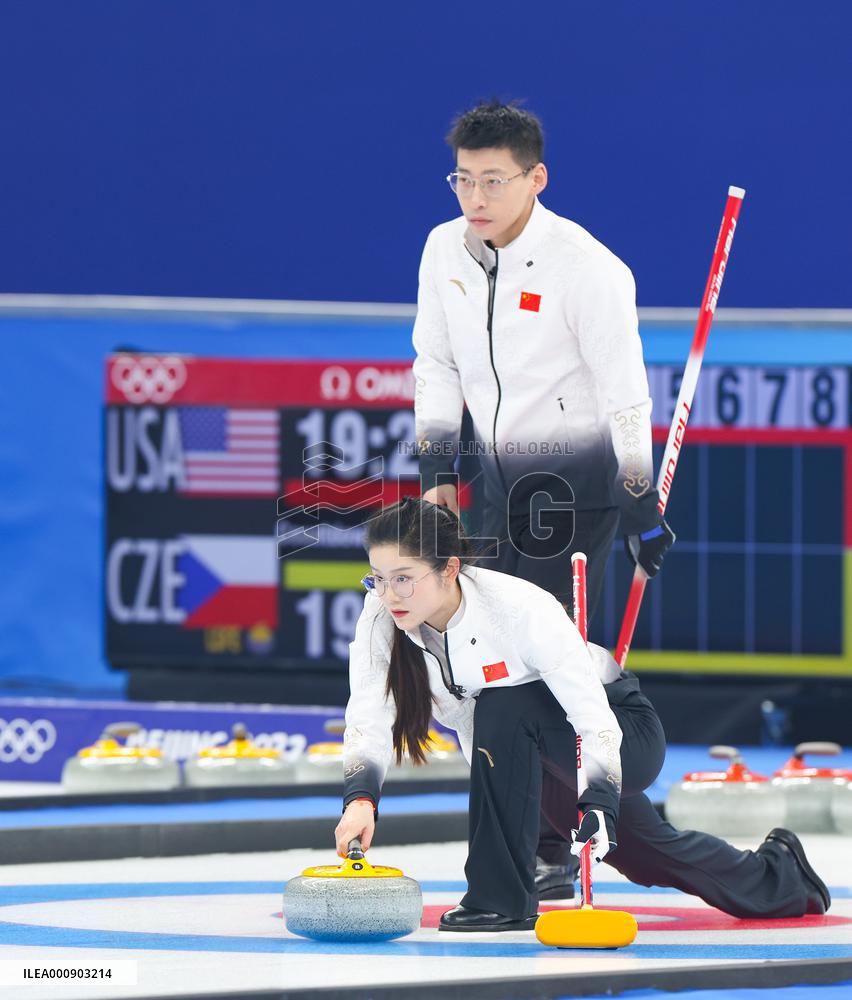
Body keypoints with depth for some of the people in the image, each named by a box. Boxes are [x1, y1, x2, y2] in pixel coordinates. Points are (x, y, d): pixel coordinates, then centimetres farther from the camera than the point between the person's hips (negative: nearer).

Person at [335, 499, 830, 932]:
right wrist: (360, 798, -43)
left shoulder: (519, 607, -36)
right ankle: (779, 875, 52)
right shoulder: (381, 617, -21)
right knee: (647, 856, 24)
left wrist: (597, 802, -49)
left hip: (628, 736, -7)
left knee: (502, 709, -36)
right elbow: (369, 722, -25)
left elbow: (596, 719, -36)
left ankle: (504, 897, -26)